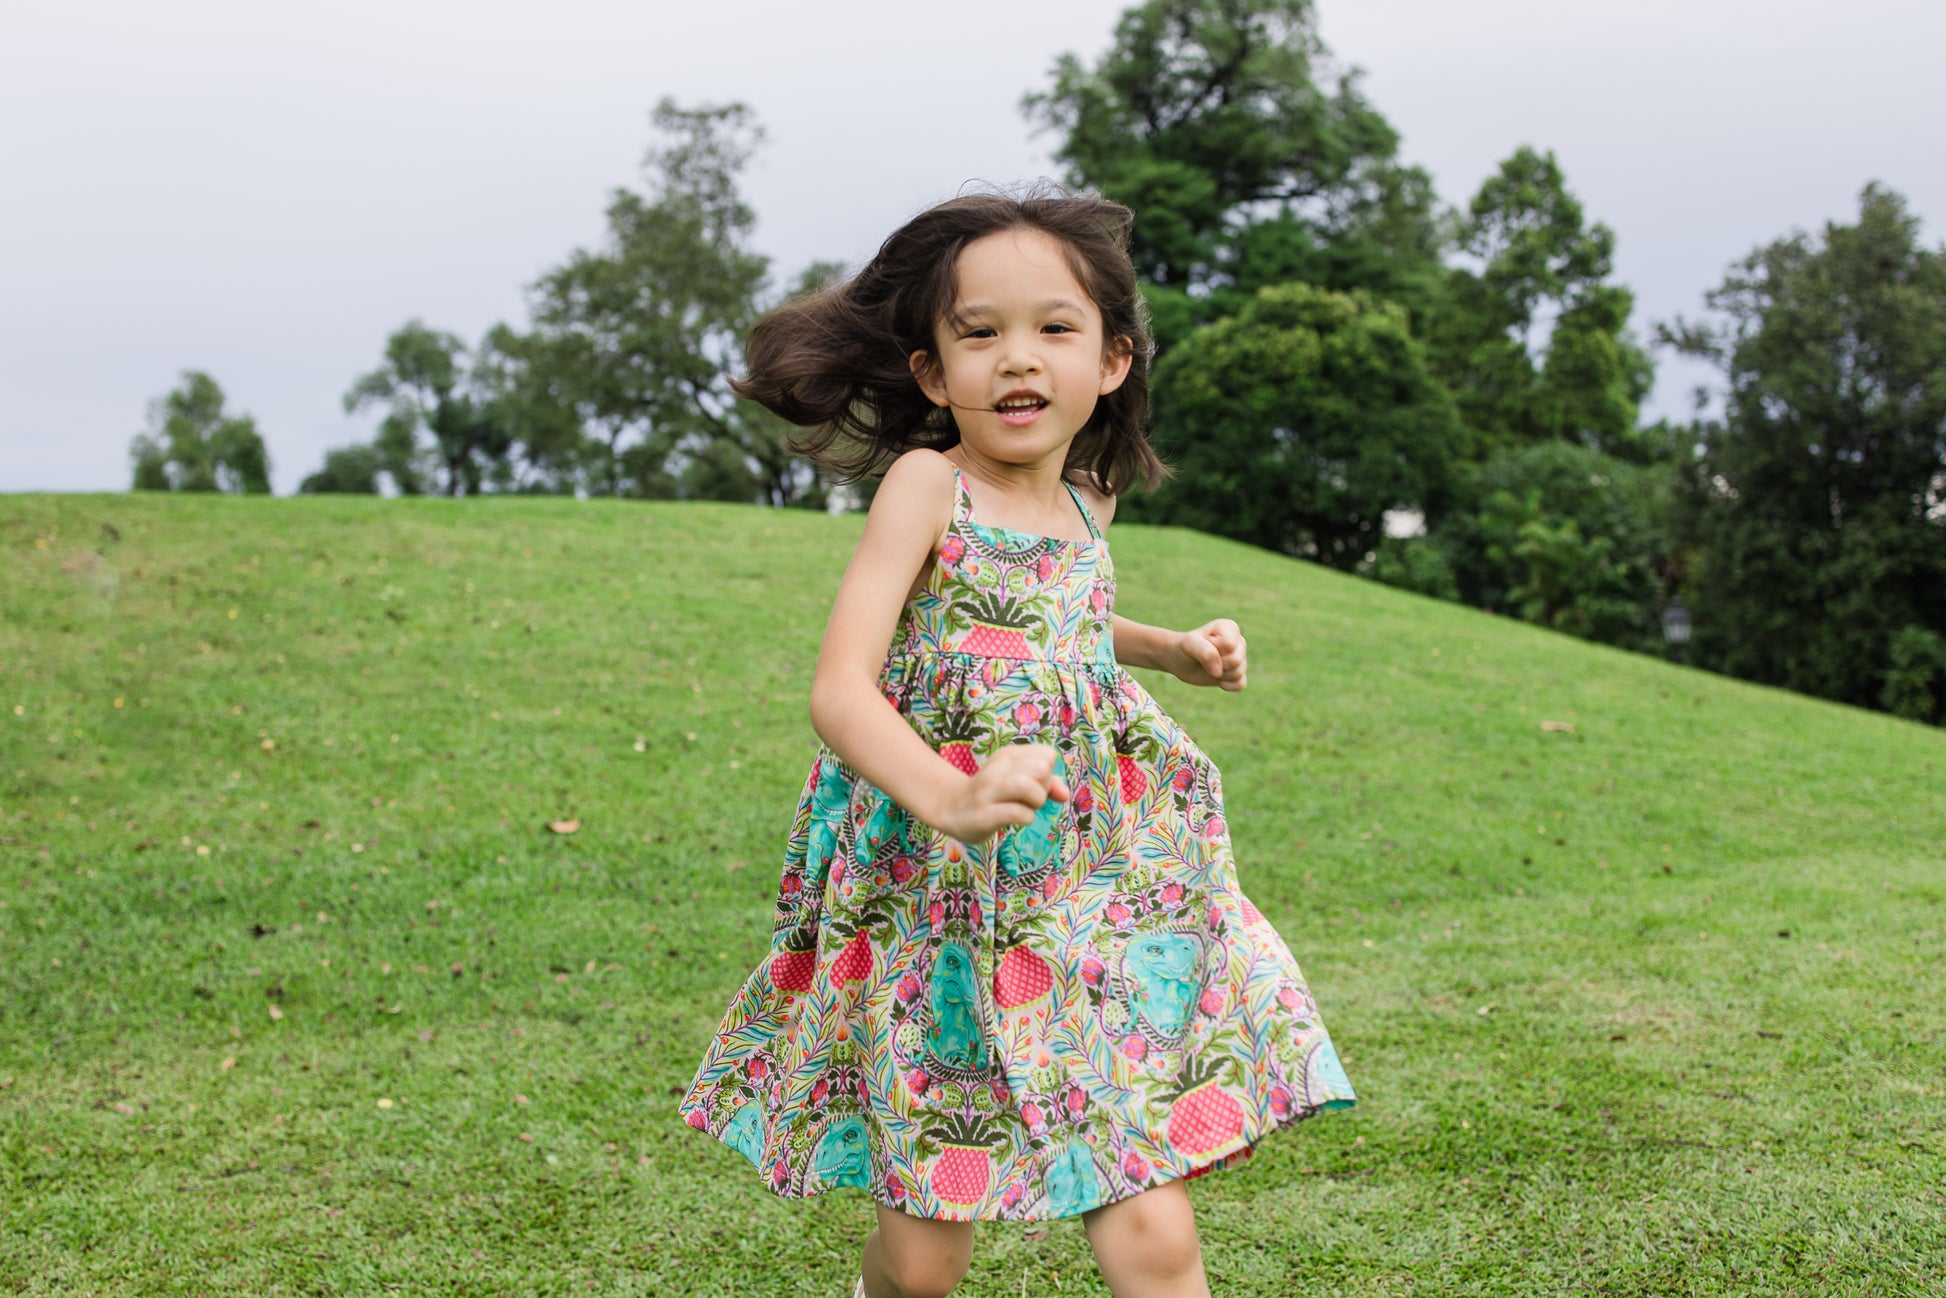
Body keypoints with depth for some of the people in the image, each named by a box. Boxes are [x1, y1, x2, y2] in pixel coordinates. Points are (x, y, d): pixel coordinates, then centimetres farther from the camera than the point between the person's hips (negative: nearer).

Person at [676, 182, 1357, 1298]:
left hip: (1090, 898, 4)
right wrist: (947, 798, -37)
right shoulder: (925, 485, -10)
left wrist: (1176, 651, 16)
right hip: (939, 900, -4)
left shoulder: (1088, 501, 8)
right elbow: (841, 686, -20)